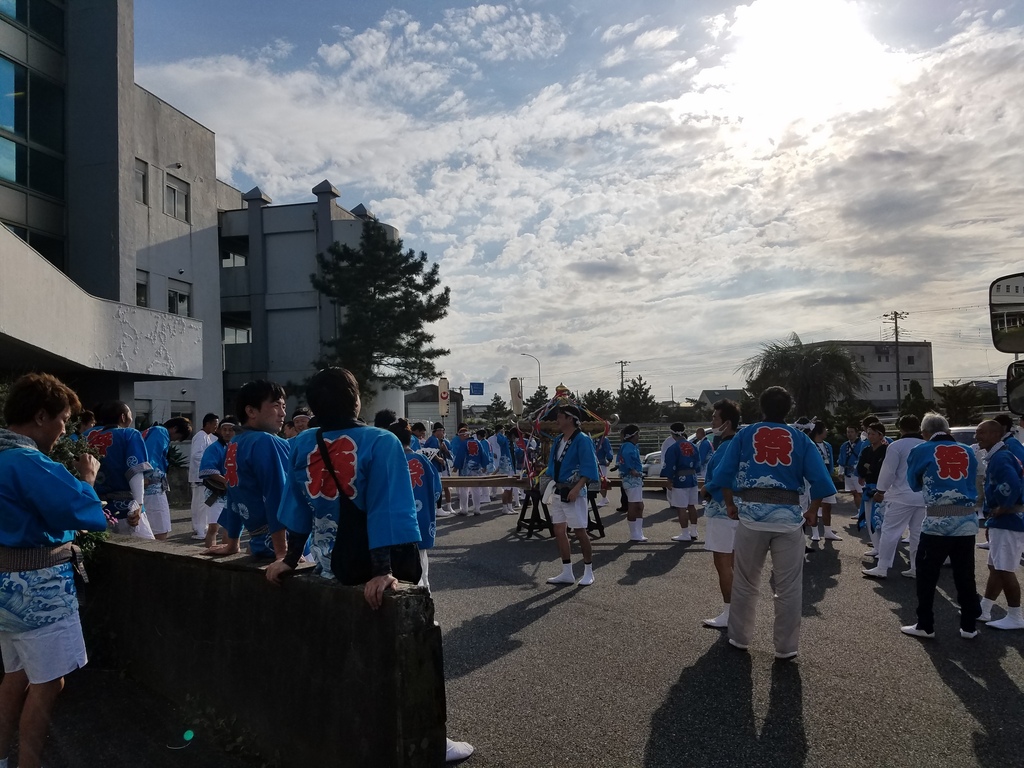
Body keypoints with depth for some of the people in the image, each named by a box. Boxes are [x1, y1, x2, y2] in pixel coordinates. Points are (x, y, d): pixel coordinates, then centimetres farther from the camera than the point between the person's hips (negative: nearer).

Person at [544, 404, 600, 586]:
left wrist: (577, 488, -25)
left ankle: (588, 572, 12)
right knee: (559, 531, 9)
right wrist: (551, 483, 7)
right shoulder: (557, 441, 11)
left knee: (579, 531, -2)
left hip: (573, 493, -8)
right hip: (557, 492, 8)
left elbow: (589, 468, -19)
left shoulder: (582, 440, -14)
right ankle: (567, 573, 18)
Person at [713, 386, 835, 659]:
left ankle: (739, 638, 25)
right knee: (788, 587, 9)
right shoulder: (801, 439, 6)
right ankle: (786, 647, 17)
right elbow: (820, 481, -2)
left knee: (745, 582, 14)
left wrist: (730, 505, 12)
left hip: (751, 513, 1)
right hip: (789, 516, 0)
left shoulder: (745, 434, 6)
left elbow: (723, 474, 0)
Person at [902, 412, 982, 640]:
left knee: (926, 574, 8)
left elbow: (914, 484, 13)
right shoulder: (967, 452, 11)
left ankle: (925, 626, 13)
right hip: (967, 520, 4)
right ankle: (968, 626, 21)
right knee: (965, 576, 13)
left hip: (938, 520, -4)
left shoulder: (921, 450, 1)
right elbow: (971, 483, 21)